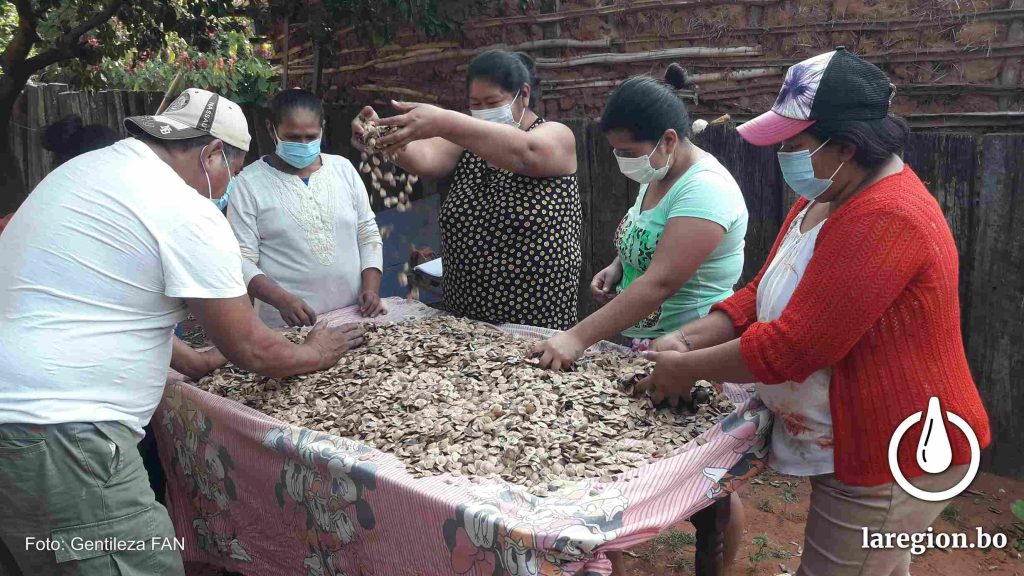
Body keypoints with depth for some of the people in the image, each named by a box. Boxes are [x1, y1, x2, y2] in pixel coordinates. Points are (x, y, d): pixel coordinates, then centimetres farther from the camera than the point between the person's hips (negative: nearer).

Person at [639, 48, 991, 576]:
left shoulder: (885, 219, -27)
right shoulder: (826, 196, 7)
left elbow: (793, 345, -28)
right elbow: (762, 296, 7)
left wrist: (689, 369, -17)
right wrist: (688, 339, -7)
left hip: (894, 455, -10)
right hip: (858, 444, 10)